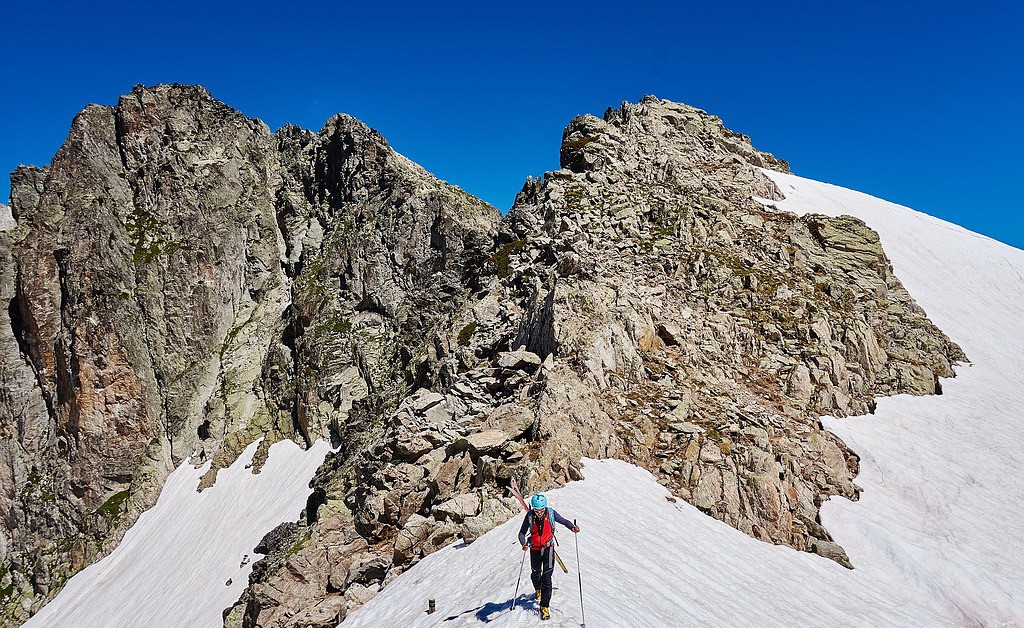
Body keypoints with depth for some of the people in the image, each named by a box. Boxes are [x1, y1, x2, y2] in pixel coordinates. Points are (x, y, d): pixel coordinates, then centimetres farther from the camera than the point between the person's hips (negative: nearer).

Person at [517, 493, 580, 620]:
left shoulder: (550, 513, -16)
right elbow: (522, 533, -12)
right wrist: (523, 543, -32)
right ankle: (538, 590, 54)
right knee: (535, 574, 22)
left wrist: (572, 526, -22)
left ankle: (545, 606, -2)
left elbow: (563, 520, -2)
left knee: (546, 577, -11)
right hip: (535, 550, 2)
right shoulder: (529, 515, -17)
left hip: (548, 548, -2)